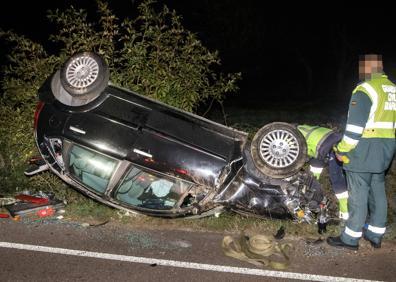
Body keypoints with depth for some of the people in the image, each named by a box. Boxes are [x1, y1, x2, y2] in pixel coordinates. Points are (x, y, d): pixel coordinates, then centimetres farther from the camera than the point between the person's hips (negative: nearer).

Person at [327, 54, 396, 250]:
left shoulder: (365, 89, -15)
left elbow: (356, 124, -19)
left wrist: (342, 149, -12)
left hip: (364, 149, -8)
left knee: (358, 195, -2)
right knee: (377, 192, 15)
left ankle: (351, 238, 6)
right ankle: (375, 234, 25)